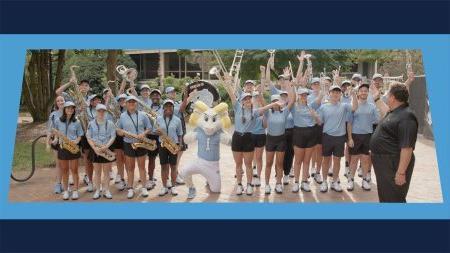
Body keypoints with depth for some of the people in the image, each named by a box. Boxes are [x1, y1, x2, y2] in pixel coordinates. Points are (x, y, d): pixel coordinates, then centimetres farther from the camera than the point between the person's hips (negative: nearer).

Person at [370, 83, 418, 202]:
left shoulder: (406, 117, -24)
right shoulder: (393, 112, 9)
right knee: (384, 196, 22)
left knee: (393, 199, -2)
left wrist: (401, 172, -30)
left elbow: (407, 147, -29)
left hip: (393, 165, -10)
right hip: (383, 162, 10)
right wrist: (377, 99, 41)